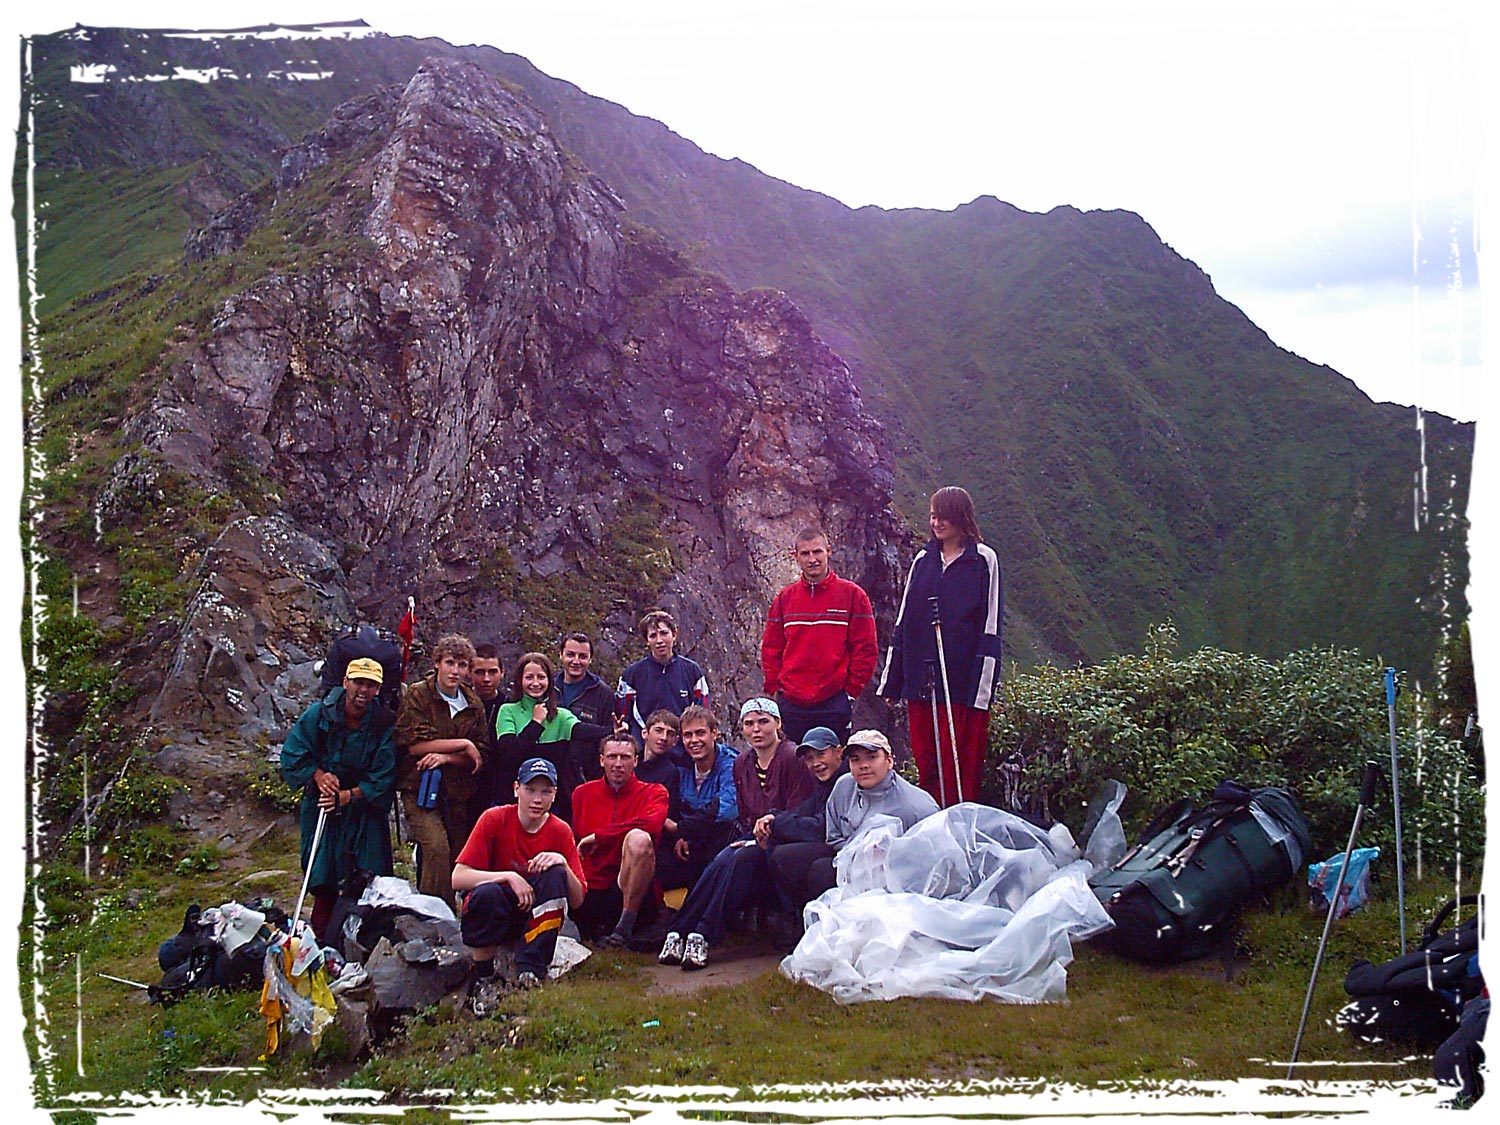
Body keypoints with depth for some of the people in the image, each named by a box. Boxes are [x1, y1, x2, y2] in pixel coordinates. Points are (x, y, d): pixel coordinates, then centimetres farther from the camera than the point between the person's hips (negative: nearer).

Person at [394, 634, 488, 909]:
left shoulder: (473, 705, 12)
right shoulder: (417, 695, 0)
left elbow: (480, 756, 5)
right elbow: (414, 744, -11)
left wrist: (445, 756, -12)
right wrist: (463, 745, -7)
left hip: (458, 791, 5)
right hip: (419, 786, -4)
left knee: (455, 855, 4)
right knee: (436, 846, -23)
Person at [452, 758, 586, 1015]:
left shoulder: (560, 831, -4)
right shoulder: (494, 819, -11)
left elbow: (577, 901, -8)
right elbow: (458, 877, -19)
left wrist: (563, 863, -25)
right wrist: (509, 876, -28)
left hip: (535, 916, 2)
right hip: (493, 916, -2)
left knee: (555, 875, -26)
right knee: (487, 893, -35)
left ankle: (531, 971, -23)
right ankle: (482, 979, -13)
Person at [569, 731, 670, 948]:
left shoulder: (654, 793, 3)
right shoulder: (582, 793, 12)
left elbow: (652, 824, -19)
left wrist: (597, 836, -14)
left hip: (632, 892, -3)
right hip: (590, 890, 4)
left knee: (639, 838, -31)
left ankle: (624, 928, -22)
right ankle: (598, 931, 6)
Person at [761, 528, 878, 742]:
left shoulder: (852, 595, 1)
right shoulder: (784, 598, 10)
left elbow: (865, 649, 1)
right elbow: (771, 650, 14)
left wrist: (851, 691, -3)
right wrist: (775, 689, 4)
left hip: (835, 705, -2)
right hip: (791, 705, 3)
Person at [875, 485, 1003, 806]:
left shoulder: (983, 560, 0)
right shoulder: (923, 560, 14)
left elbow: (990, 627, -4)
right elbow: (902, 623, 16)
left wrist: (982, 689, -11)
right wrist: (891, 681, 12)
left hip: (962, 683, -5)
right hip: (920, 682, 5)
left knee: (960, 769, -3)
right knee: (926, 765, 7)